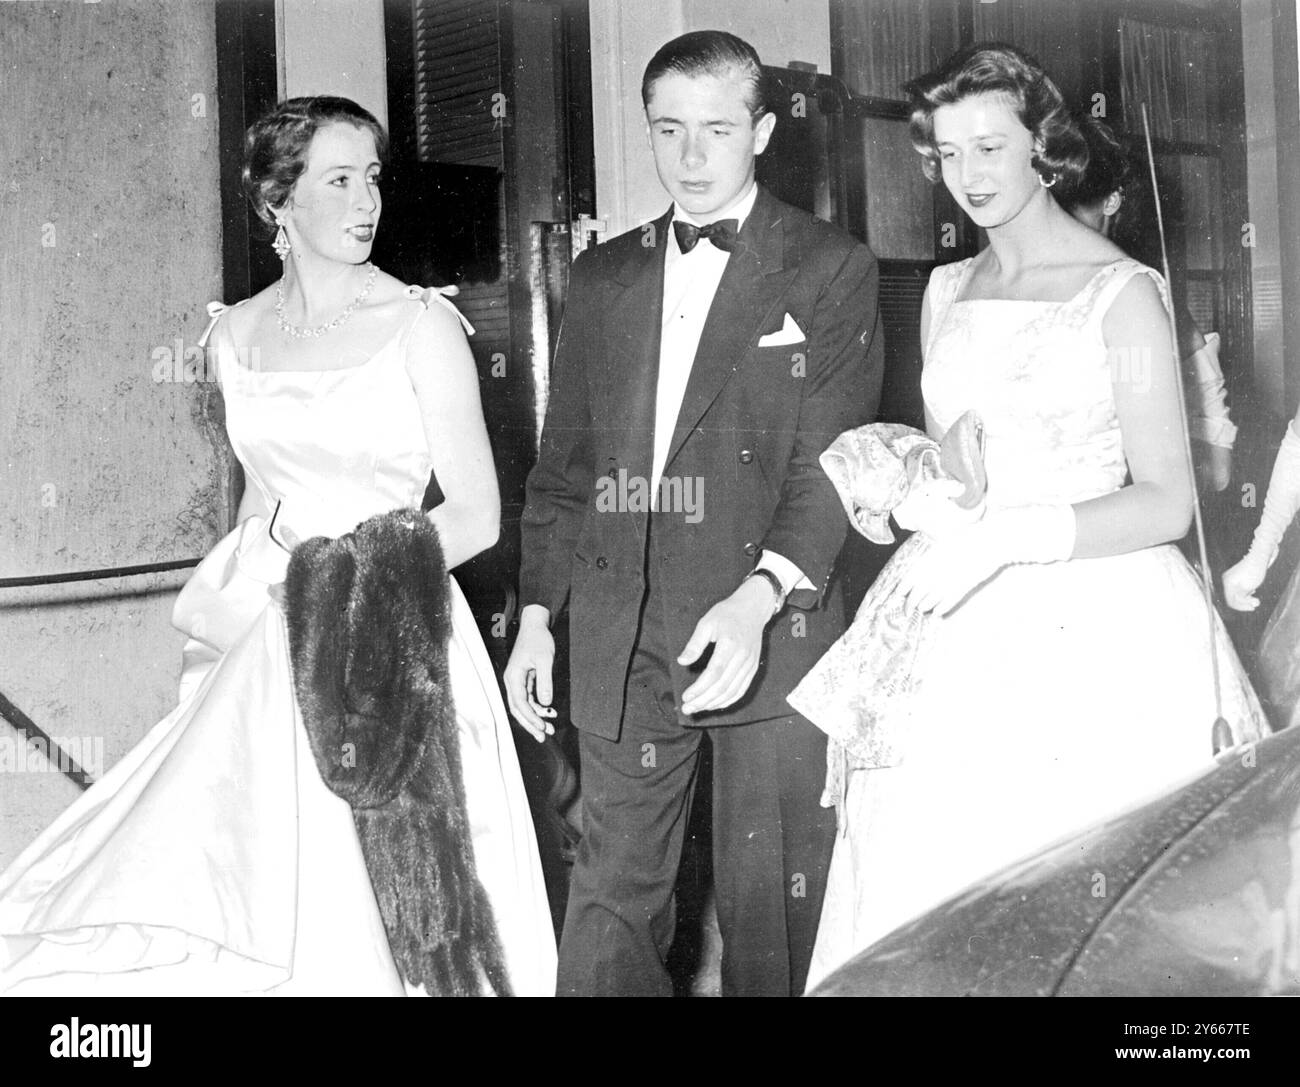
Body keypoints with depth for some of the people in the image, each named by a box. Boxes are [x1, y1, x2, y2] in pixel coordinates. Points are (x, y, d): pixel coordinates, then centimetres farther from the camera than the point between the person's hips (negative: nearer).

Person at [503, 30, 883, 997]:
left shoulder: (831, 270, 2)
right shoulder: (601, 277, 15)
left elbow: (830, 456, -7)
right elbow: (564, 463, 17)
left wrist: (759, 597, -22)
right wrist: (538, 612, 8)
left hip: (768, 630, -3)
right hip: (622, 647, 4)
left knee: (768, 912, 2)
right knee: (610, 909, 5)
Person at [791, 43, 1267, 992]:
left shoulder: (1121, 293, -6)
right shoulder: (947, 292, 13)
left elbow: (1166, 502, -11)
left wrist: (1004, 537, -21)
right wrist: (912, 488, -1)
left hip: (1092, 633, -5)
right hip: (960, 630, 5)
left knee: (1089, 905, -7)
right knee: (932, 897, 3)